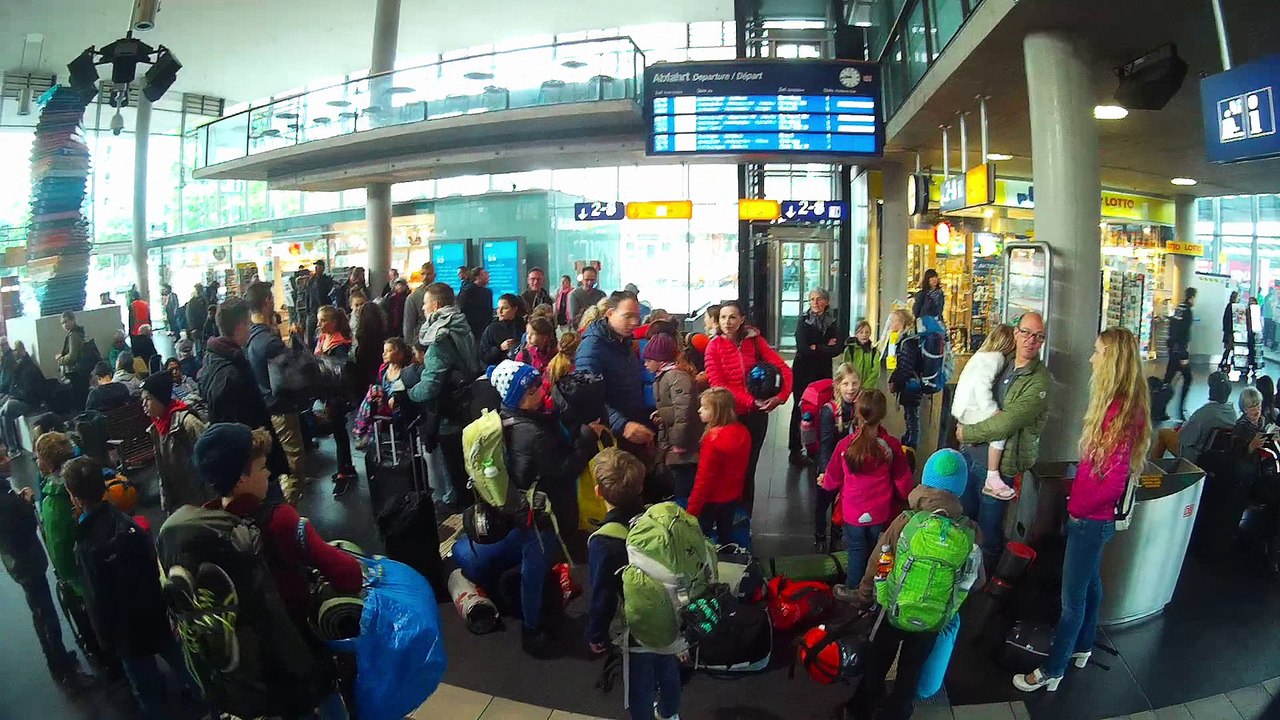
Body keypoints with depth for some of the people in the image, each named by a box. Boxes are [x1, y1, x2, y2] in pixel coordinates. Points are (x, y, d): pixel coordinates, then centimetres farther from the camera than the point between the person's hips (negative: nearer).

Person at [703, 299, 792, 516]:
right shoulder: (714, 347, -7)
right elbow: (718, 385, -15)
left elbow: (783, 368, -4)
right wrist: (750, 401, -24)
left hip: (756, 415, 2)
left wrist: (780, 397, -21)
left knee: (749, 467, 10)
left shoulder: (754, 341, -1)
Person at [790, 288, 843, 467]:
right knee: (800, 409, 1)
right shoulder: (803, 321, -3)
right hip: (803, 371, -3)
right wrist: (826, 348, -11)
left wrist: (815, 348, -13)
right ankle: (795, 450, 7)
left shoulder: (832, 323, 6)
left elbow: (837, 349, -6)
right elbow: (802, 349, -15)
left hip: (823, 372, 3)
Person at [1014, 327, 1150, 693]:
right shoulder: (1113, 403, 4)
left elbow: (1115, 480, -25)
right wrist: (1077, 496, 5)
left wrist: (1079, 508, -14)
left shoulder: (1125, 410, -24)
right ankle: (1082, 647, 43)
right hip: (1089, 514, 9)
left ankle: (1052, 671, 15)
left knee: (1073, 595, 3)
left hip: (1092, 519, -9)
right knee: (1090, 583, 24)